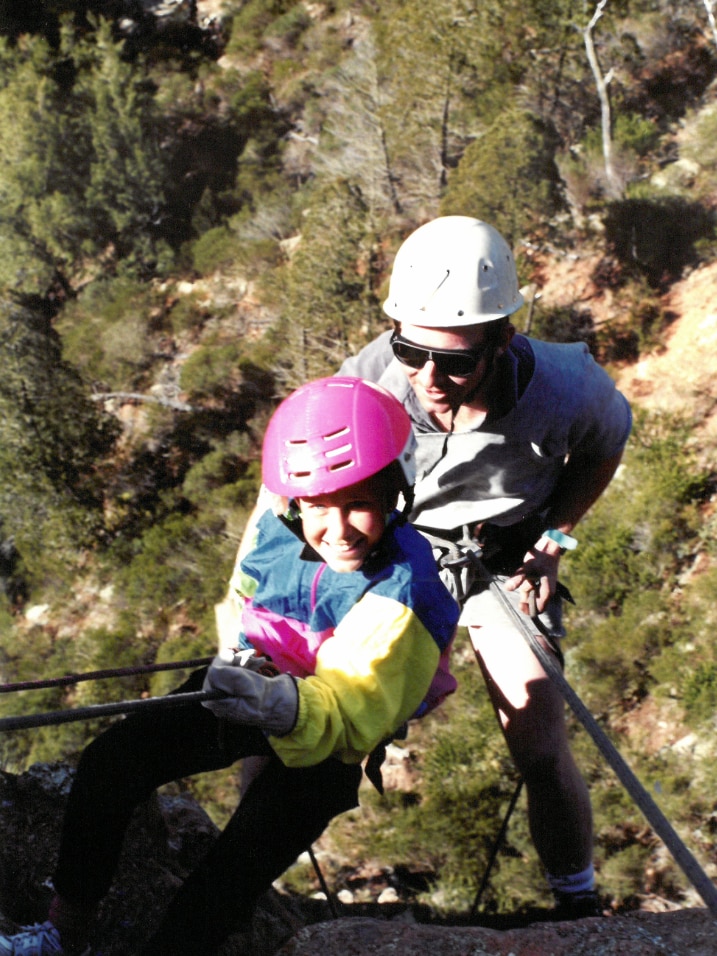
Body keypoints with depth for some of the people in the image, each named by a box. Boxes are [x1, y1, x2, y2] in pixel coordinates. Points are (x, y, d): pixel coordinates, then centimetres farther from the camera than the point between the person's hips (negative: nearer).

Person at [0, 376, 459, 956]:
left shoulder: (400, 594, -30)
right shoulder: (279, 532, -13)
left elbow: (350, 717, -42)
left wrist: (283, 707, -60)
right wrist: (242, 658, -2)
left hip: (324, 742, -5)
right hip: (263, 687, 6)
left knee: (239, 869, -22)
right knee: (112, 760, -8)